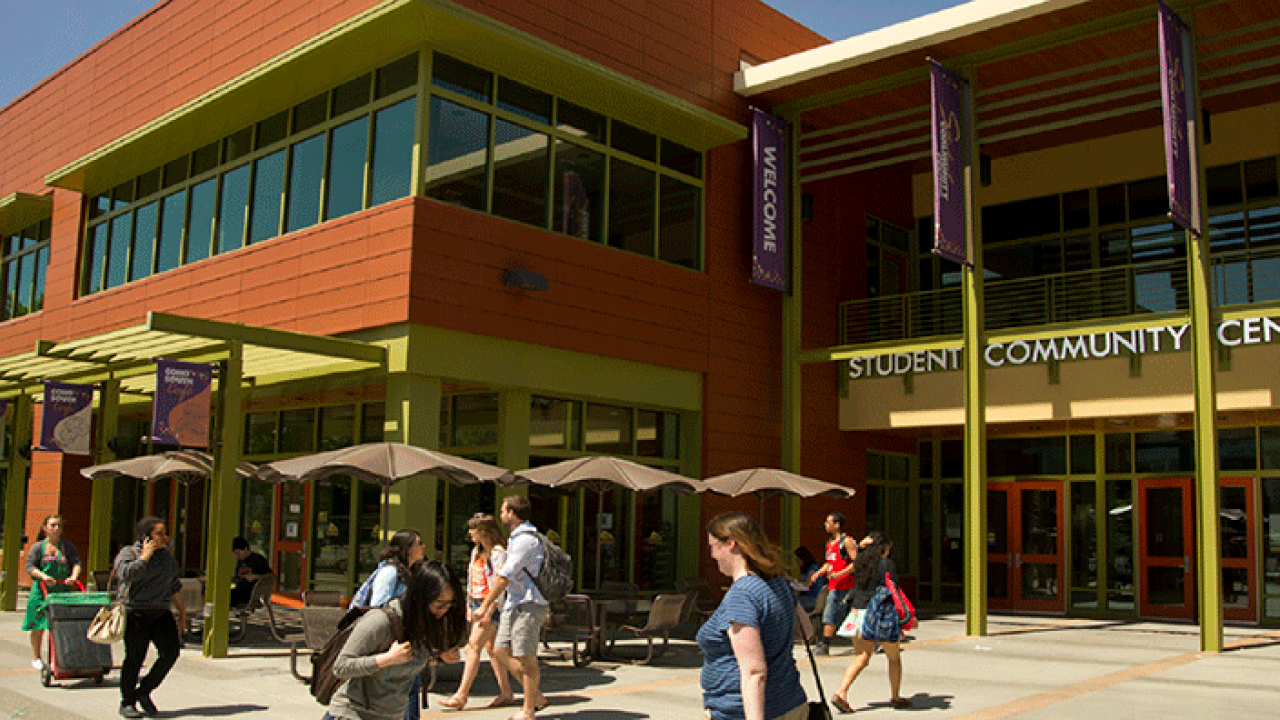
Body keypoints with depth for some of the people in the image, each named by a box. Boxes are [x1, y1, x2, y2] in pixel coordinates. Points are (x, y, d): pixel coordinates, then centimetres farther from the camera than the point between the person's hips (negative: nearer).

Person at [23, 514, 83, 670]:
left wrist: (74, 576, -21)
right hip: (41, 592, -1)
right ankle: (36, 658, 21)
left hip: (63, 592, 1)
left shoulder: (68, 546, 11)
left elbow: (76, 562, -1)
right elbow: (30, 567, -6)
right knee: (38, 627, 5)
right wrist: (43, 576, -24)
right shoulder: (37, 547, 5)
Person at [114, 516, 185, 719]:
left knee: (171, 652, -7)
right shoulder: (127, 553, -2)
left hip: (161, 614, 6)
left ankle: (144, 692, 11)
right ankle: (127, 703, 13)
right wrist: (145, 556, -14)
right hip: (136, 614, -6)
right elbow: (127, 574, -22)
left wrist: (181, 610, 21)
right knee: (134, 658, -3)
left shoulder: (165, 554, 16)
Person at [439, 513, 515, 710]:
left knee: (473, 647, -10)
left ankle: (461, 695, -8)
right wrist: (469, 605, 18)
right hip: (477, 603, 9)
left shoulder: (498, 553, -13)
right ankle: (506, 692, 14)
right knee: (491, 648, 9)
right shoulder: (476, 551, 15)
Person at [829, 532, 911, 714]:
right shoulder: (886, 564, -8)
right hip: (882, 615, -5)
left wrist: (862, 546, 21)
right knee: (894, 658, 16)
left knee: (861, 659, 7)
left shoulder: (860, 562, 6)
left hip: (859, 611, 5)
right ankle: (895, 697, 25)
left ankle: (840, 693, -10)